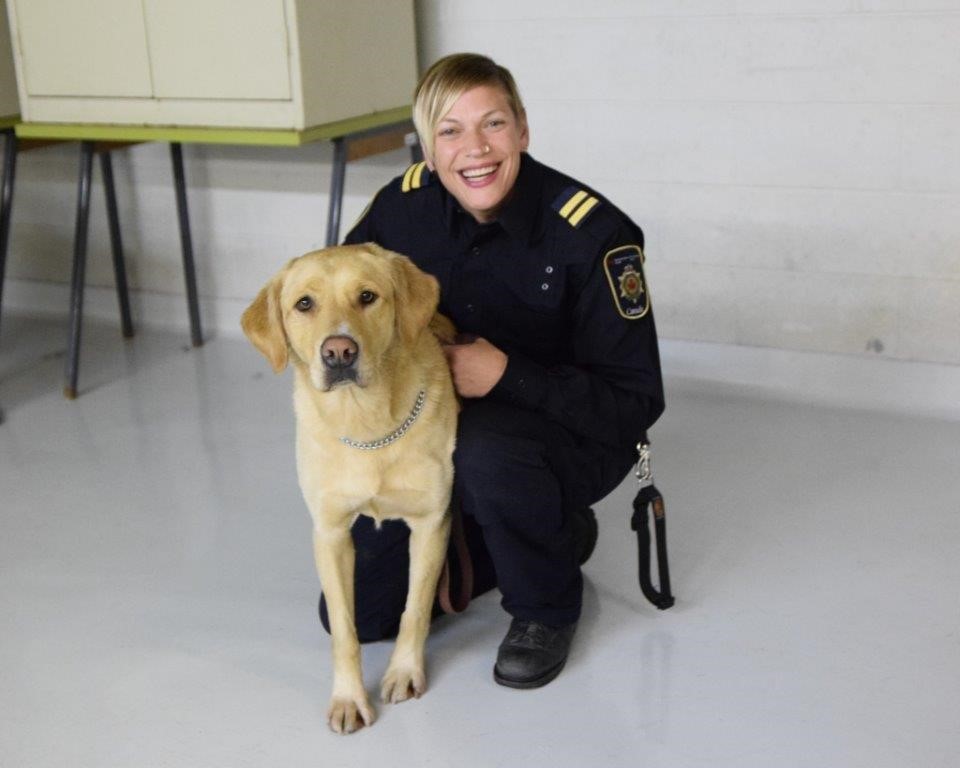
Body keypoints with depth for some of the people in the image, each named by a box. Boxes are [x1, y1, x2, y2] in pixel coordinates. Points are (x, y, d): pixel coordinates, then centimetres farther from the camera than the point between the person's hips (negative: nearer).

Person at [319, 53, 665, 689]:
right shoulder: (405, 206, -11)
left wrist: (507, 375, -31)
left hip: (576, 440, -5)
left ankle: (548, 606, -8)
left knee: (485, 450, -40)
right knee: (357, 610, 1)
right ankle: (553, 535, 17)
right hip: (443, 429, 5)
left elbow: (636, 403, -22)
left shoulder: (591, 232, -23)